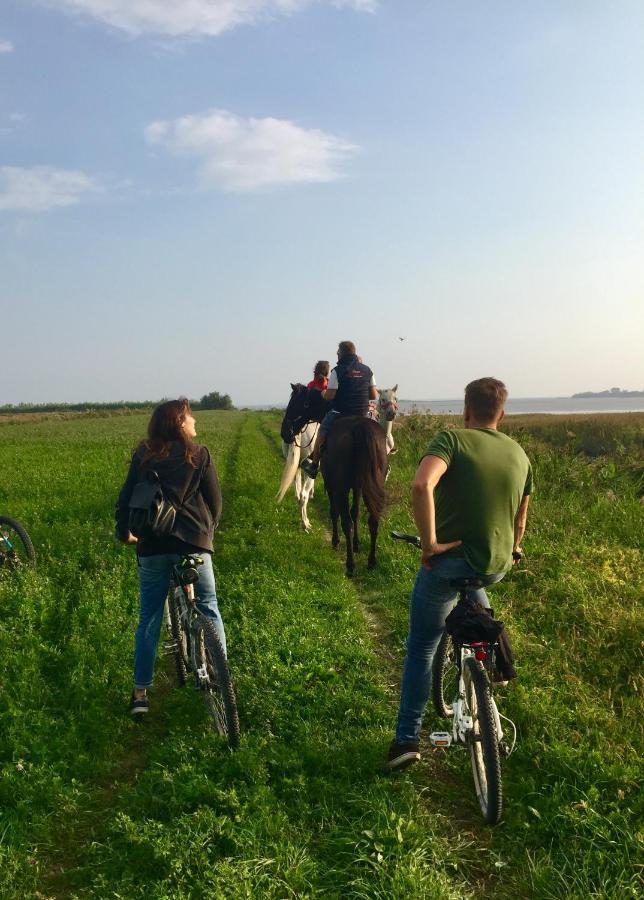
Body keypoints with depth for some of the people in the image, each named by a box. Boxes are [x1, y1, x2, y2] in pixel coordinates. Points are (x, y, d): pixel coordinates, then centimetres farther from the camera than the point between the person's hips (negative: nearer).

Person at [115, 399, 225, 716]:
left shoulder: (143, 456, 6)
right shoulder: (199, 454, 0)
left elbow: (126, 497, 9)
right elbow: (215, 500, 3)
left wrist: (124, 532, 24)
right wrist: (209, 530, 20)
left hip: (152, 547, 2)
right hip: (193, 541, -2)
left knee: (149, 619, 11)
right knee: (209, 610, 14)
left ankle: (141, 692, 12)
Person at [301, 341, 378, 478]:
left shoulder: (337, 371, -11)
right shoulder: (367, 370, 4)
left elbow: (329, 396, -15)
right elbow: (374, 395, 4)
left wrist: (323, 393, 8)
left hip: (339, 413, -4)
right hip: (362, 415, 4)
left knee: (322, 433, 19)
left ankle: (314, 465, 26)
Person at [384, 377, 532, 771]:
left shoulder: (453, 439, -10)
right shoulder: (520, 454, 7)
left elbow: (422, 485, -29)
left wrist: (429, 541, -21)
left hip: (448, 561, -4)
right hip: (497, 565, 5)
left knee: (421, 649, 12)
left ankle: (407, 739, 13)